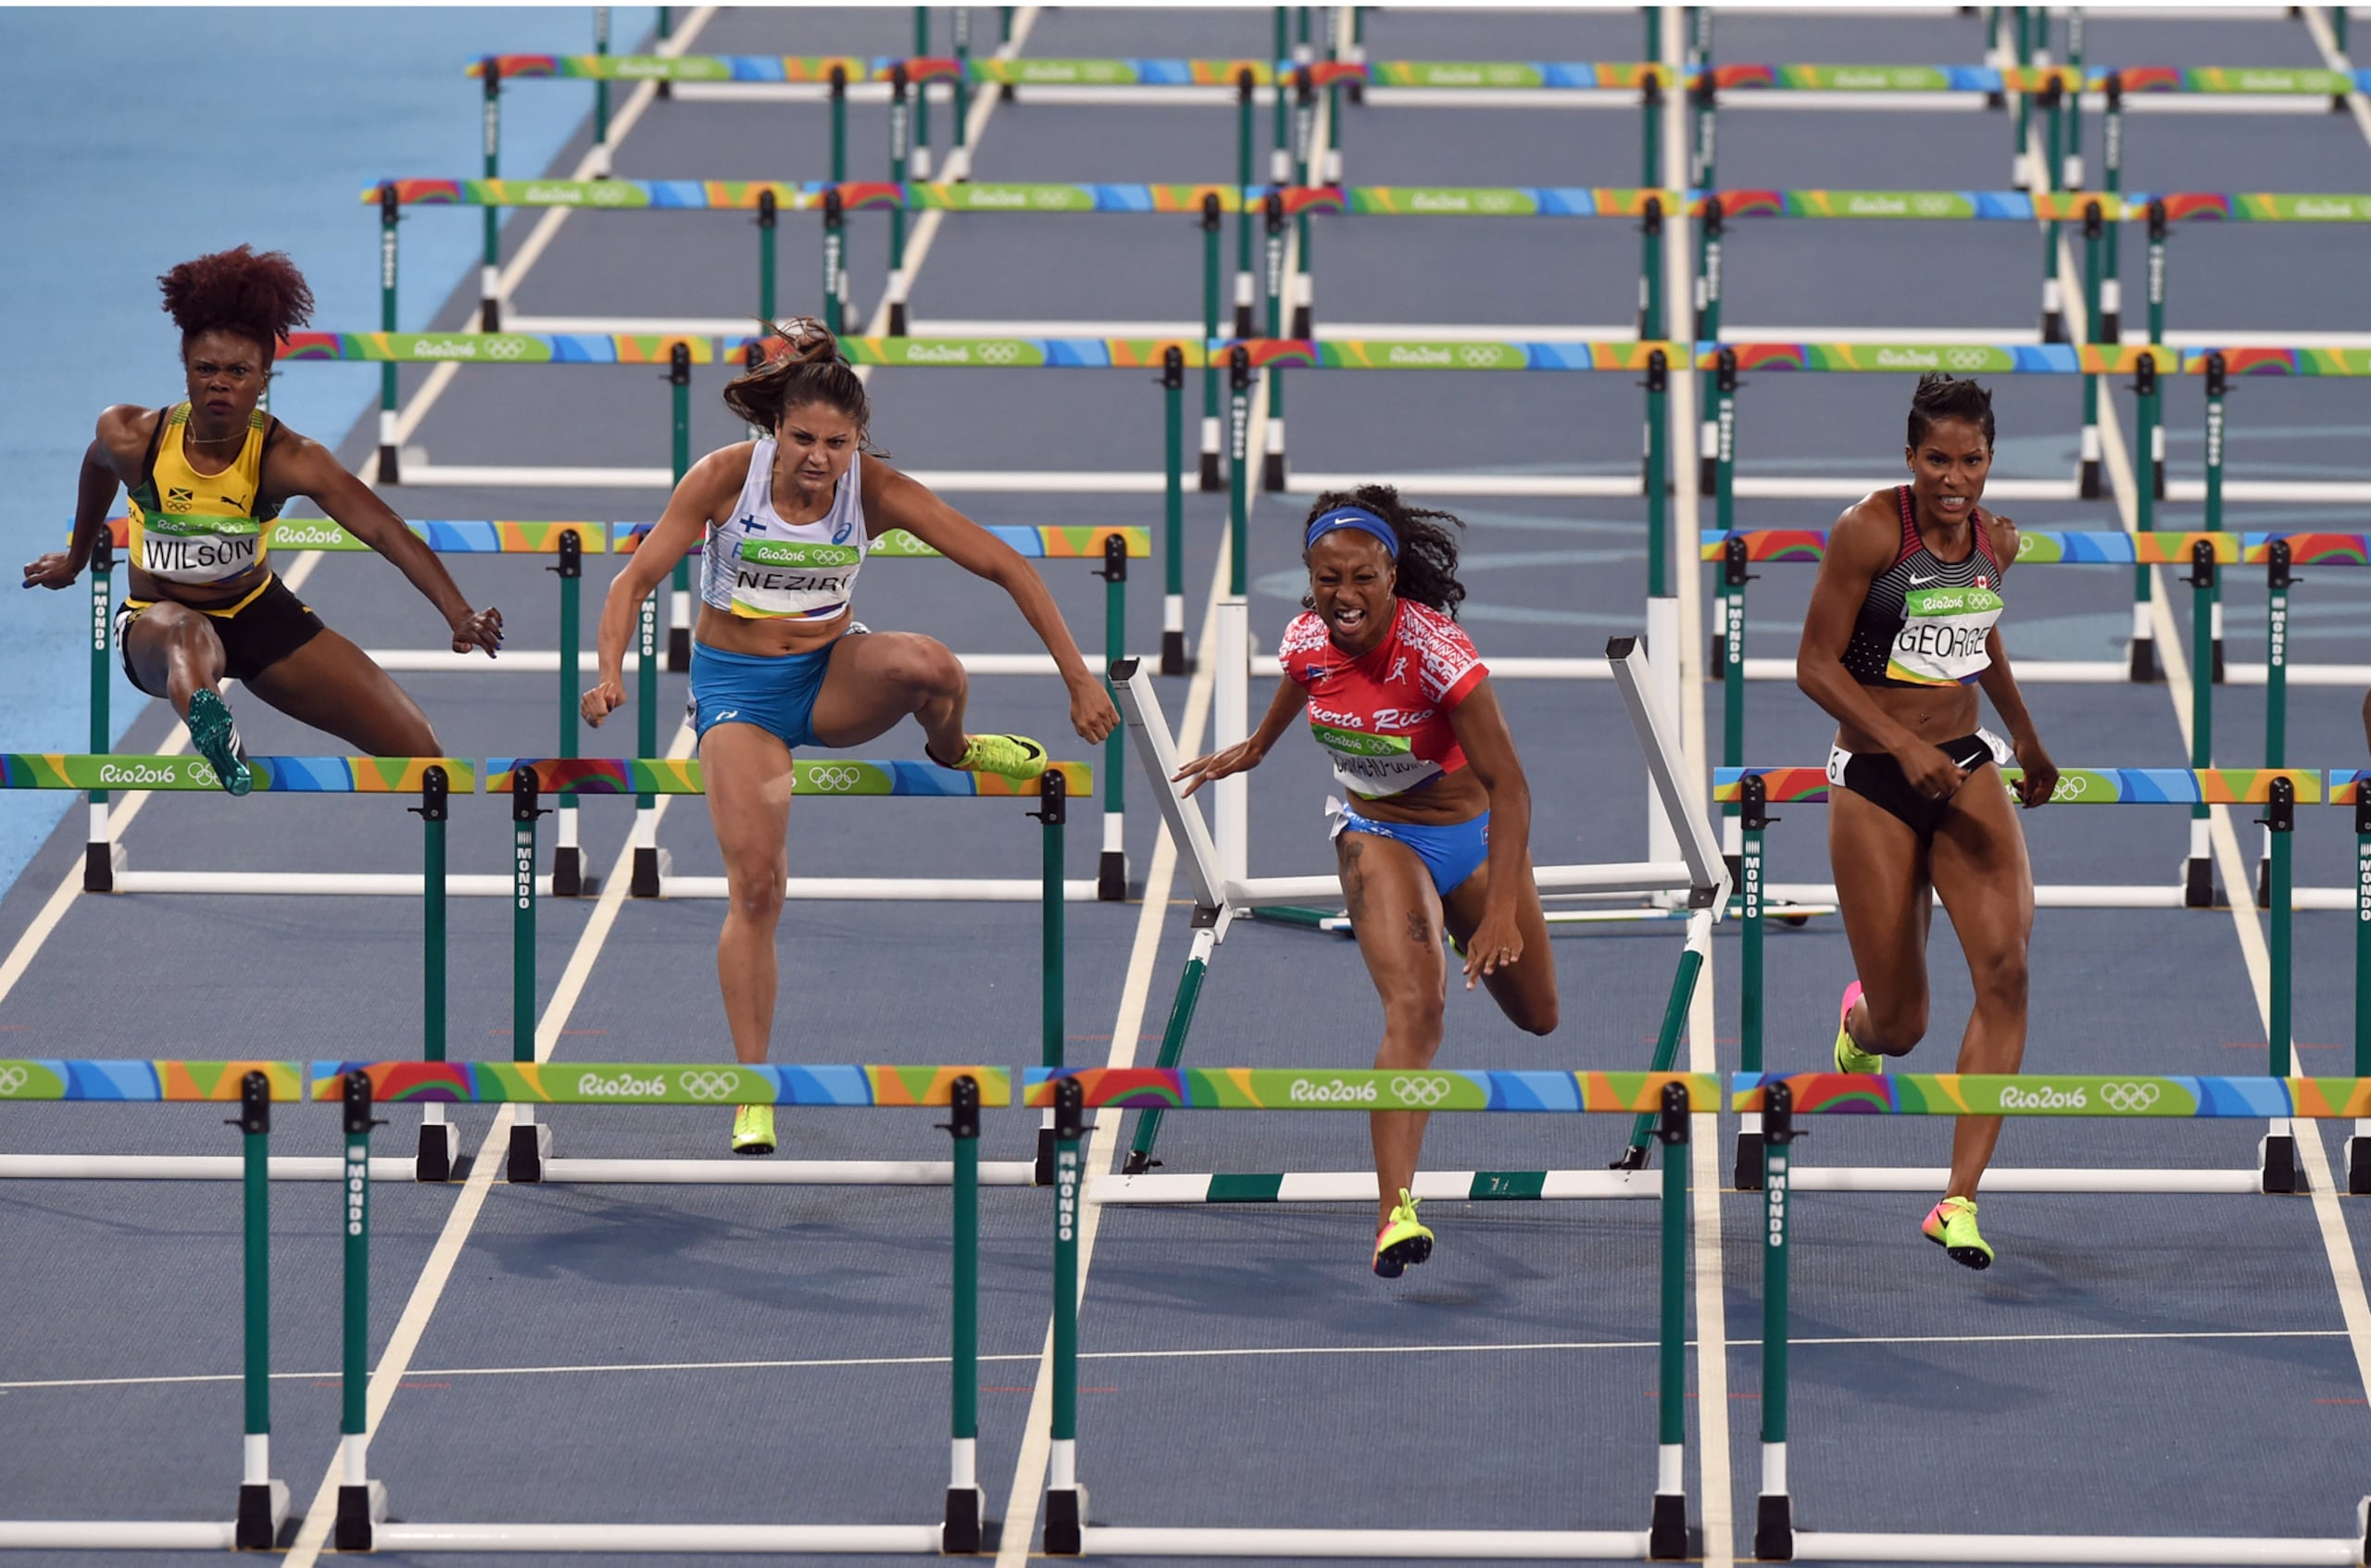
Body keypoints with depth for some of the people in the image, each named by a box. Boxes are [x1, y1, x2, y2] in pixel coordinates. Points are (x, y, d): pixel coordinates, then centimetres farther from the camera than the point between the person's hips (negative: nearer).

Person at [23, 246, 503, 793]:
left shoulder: (286, 458, -22)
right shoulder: (132, 438, -17)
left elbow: (387, 531, -33)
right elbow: (99, 467, 10)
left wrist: (460, 616, -49)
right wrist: (77, 558, 29)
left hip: (257, 612, 2)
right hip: (156, 620, -2)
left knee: (420, 756, -6)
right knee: (189, 636, -44)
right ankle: (210, 724, -81)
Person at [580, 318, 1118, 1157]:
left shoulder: (875, 489, -16)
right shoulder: (726, 476, -17)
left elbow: (1003, 566, -12)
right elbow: (635, 580, -12)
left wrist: (1079, 679, -16)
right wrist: (611, 675, -30)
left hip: (833, 676, 1)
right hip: (736, 686, -1)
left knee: (926, 663, -34)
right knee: (756, 882, -16)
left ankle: (950, 750, 3)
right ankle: (753, 1095, -7)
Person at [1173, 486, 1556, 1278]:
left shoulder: (1436, 648, -30)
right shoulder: (1308, 639, -17)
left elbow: (1508, 784, -30)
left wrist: (1501, 910, -37)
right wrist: (1254, 748, 31)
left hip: (1473, 831, -1)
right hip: (1378, 835, 1)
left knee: (1537, 1017, 18)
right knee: (1412, 1011, -24)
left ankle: (1464, 937, 54)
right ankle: (1395, 1211, -32)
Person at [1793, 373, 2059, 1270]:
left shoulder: (1996, 540, 3)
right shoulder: (1869, 531, -14)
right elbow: (1815, 665, -13)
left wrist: (2025, 737, 34)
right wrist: (1905, 747, -23)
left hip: (1968, 768, 4)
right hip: (1873, 781, -4)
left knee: (2005, 970, -19)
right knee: (1900, 1027, 1)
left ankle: (1960, 1200, -16)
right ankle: (1858, 1019, 43)